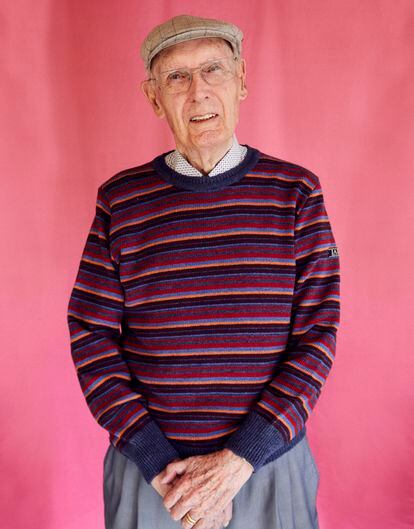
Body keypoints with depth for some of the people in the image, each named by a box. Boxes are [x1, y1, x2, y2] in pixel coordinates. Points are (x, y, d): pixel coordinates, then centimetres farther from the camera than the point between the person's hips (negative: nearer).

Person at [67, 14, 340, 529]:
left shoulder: (295, 191, -5)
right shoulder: (120, 198, -3)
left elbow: (317, 335, -7)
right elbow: (91, 336, -4)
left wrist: (238, 460, -14)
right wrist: (161, 466, -11)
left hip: (269, 460, 0)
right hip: (146, 466, 1)